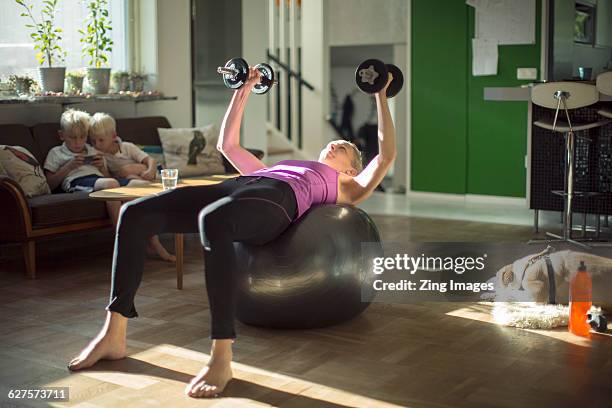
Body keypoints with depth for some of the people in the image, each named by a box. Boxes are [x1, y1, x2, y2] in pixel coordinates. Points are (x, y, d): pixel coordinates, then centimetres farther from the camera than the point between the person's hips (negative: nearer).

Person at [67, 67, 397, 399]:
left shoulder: (348, 188, 31)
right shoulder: (272, 168, 44)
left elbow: (385, 156, 18)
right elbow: (228, 144, 47)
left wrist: (381, 96, 22)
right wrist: (243, 91, 47)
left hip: (275, 200, -6)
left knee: (212, 220, -42)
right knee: (135, 213, -18)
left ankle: (221, 358, -41)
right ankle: (114, 335, -16)